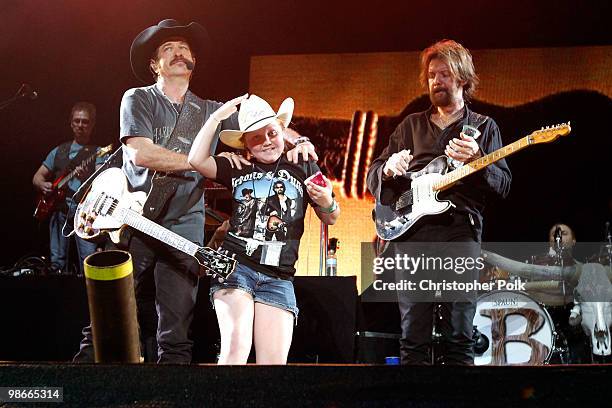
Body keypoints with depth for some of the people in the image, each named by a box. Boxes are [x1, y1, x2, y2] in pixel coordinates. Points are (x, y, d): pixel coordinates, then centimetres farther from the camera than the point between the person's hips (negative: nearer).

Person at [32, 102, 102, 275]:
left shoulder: (98, 152, 4)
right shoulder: (59, 150, 17)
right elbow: (37, 177, 22)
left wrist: (85, 177, -32)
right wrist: (43, 185, -1)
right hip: (58, 209, 4)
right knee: (58, 263, 4)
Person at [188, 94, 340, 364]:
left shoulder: (302, 168, 12)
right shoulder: (238, 169, 13)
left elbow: (330, 219, 15)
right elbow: (197, 160, -1)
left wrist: (327, 203, -8)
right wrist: (217, 117, -1)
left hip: (278, 278, 1)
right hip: (235, 267, -1)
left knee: (274, 361, -7)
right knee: (237, 346, -22)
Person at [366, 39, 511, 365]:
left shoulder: (483, 127, 15)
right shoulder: (411, 125, 22)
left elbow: (503, 185, 4)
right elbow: (372, 175, 19)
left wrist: (475, 160, -15)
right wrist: (389, 169, -4)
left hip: (460, 231, -2)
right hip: (410, 231, 2)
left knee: (460, 337, -5)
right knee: (413, 340, -1)